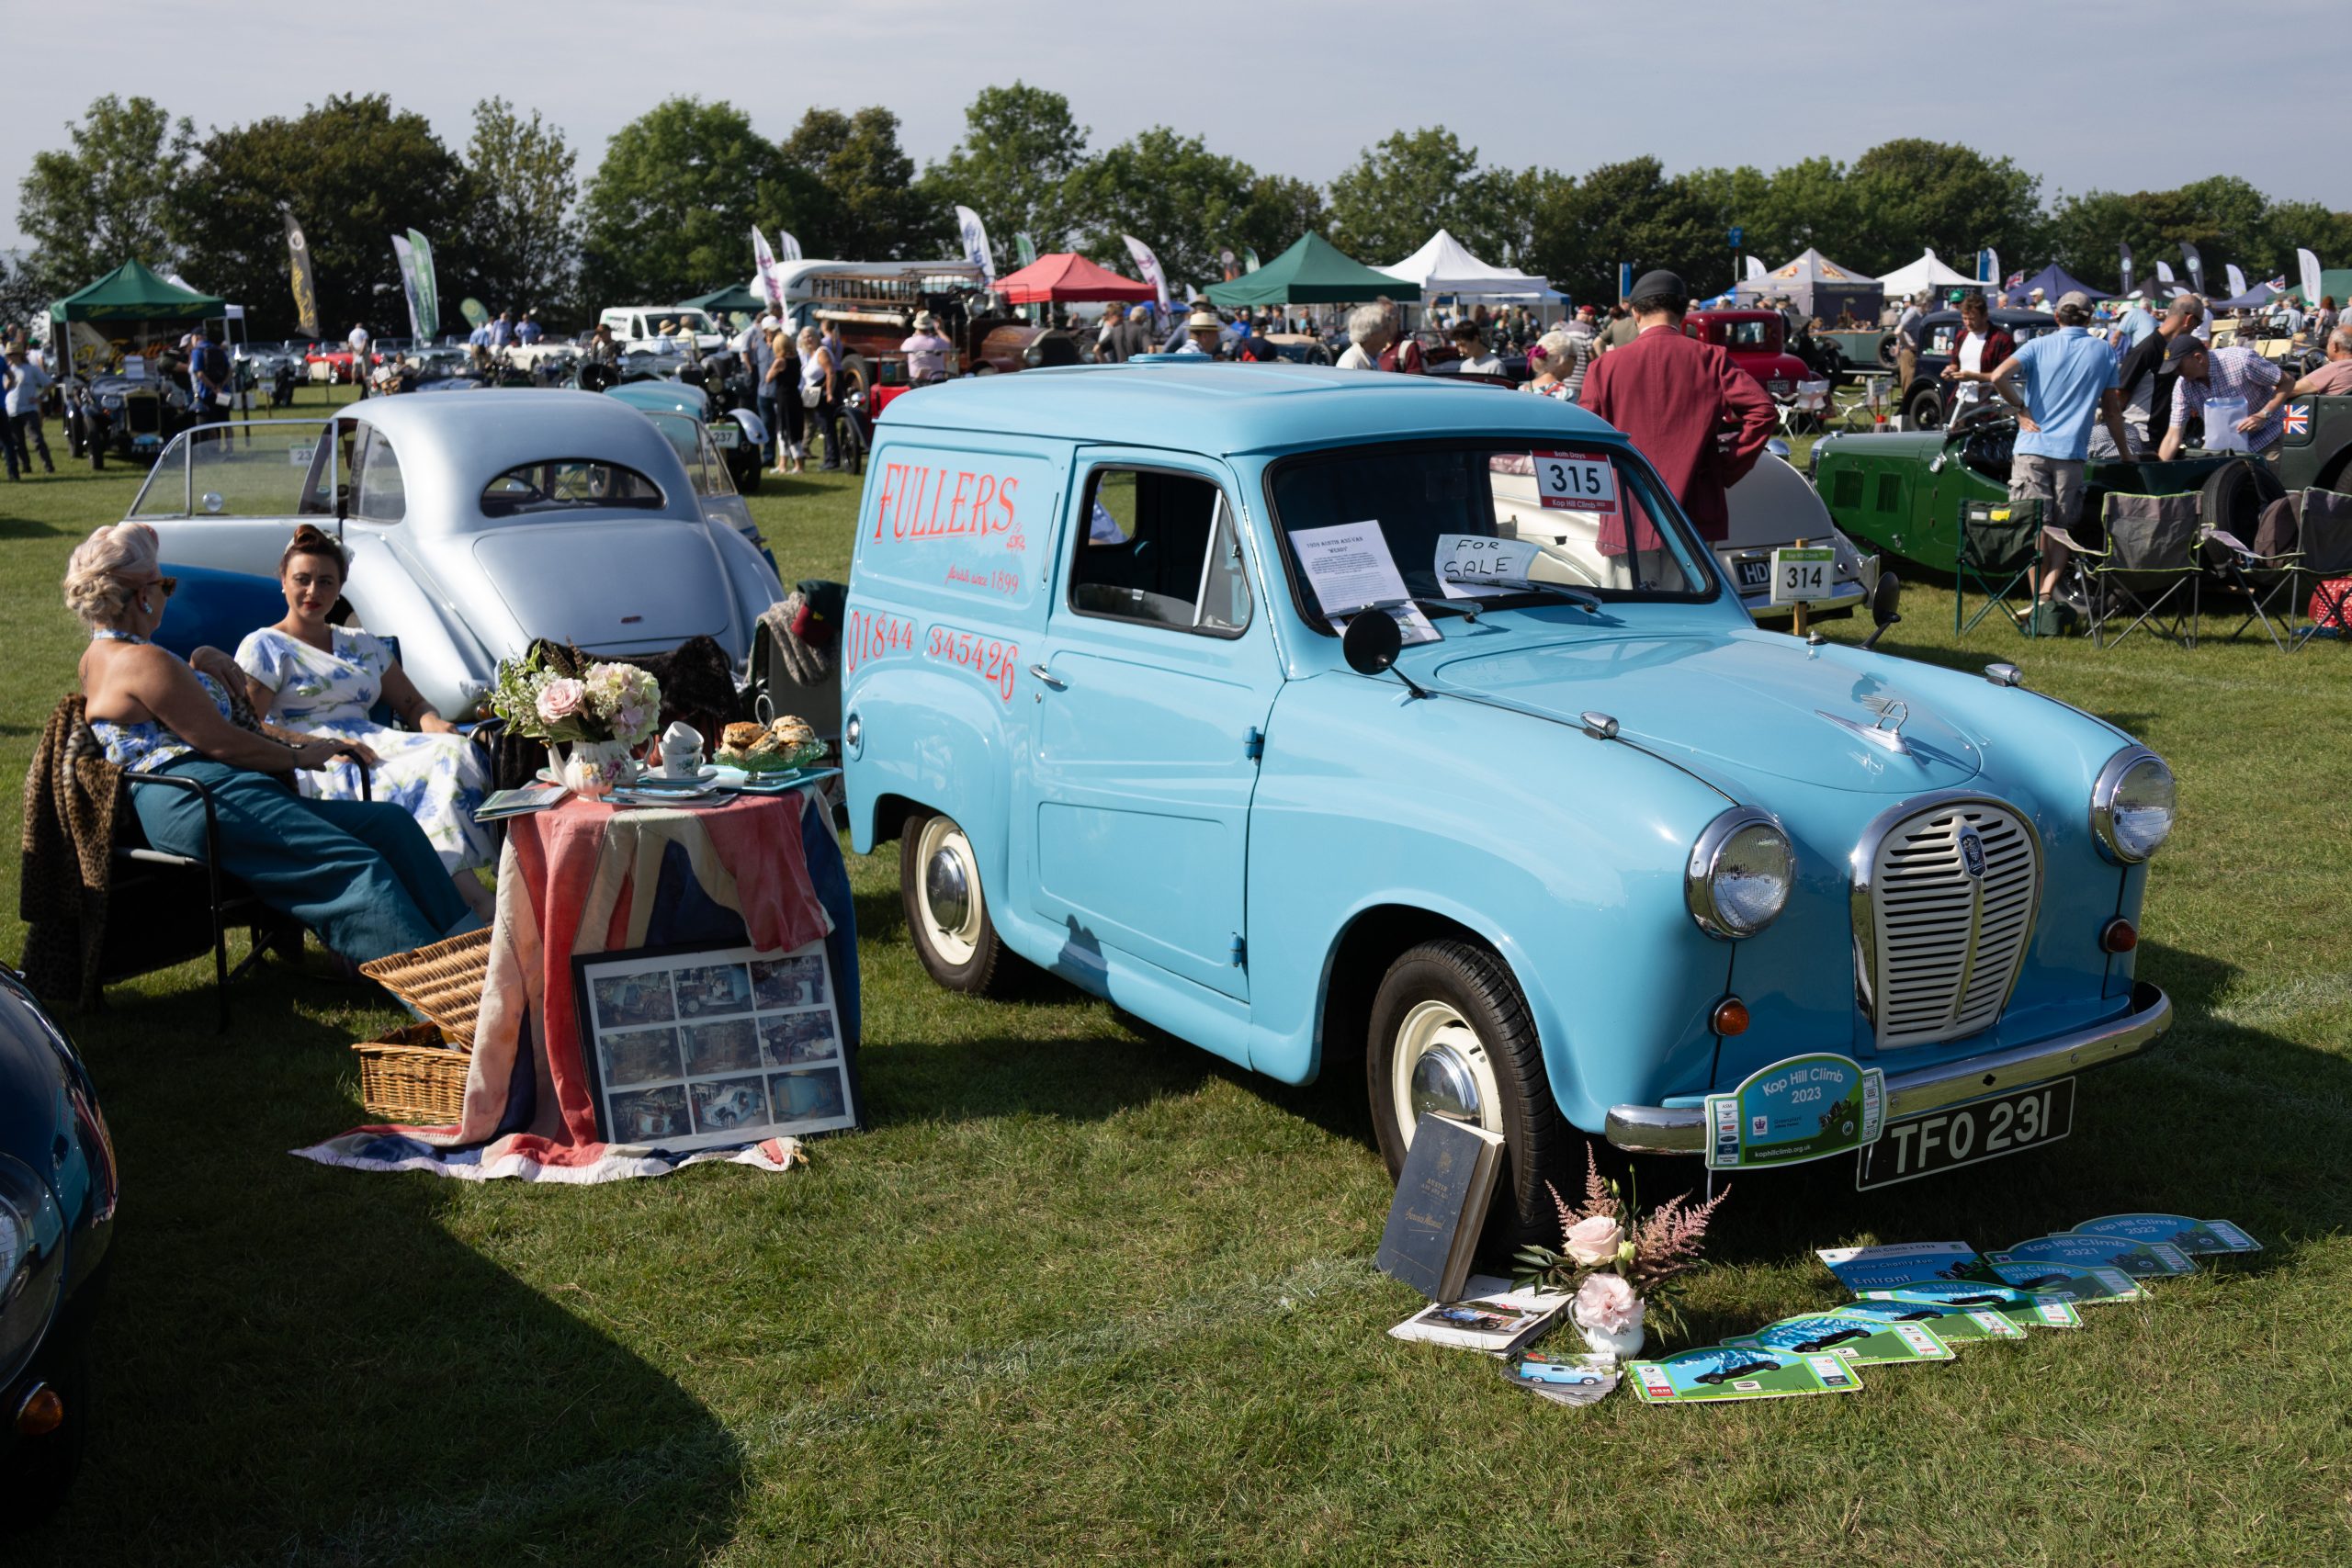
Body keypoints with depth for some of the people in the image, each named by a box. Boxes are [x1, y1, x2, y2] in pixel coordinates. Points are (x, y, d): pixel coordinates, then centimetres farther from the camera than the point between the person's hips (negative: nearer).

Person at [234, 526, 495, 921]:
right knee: (430, 771, -33)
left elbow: (412, 703, 25)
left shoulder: (363, 646, 27)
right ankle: (470, 896, -44)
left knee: (455, 750, -27)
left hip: (374, 744, 6)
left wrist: (433, 723, -2)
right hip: (315, 768, -6)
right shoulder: (263, 647, 9)